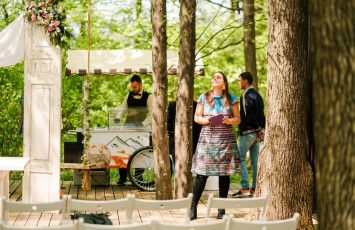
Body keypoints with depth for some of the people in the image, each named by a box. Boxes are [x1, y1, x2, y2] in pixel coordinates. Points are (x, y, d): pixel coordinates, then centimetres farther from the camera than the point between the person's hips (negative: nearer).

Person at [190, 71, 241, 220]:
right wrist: (205, 120, -12)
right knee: (202, 174, -6)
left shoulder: (231, 98, 8)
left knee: (224, 173, 1)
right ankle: (193, 207, 0)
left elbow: (238, 118, 9)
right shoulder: (204, 97, 8)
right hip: (207, 138, -1)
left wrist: (229, 121, -12)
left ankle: (222, 208, 10)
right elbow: (196, 117, 9)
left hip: (226, 139, 1)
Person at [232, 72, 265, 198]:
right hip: (257, 132, 9)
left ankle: (245, 189, -11)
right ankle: (255, 188, 9)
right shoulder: (257, 95, 16)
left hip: (247, 132, -9)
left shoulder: (246, 95, -13)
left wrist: (259, 129, -13)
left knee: (241, 159, -5)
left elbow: (249, 115, -20)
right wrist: (261, 130, 13)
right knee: (255, 160, 8)